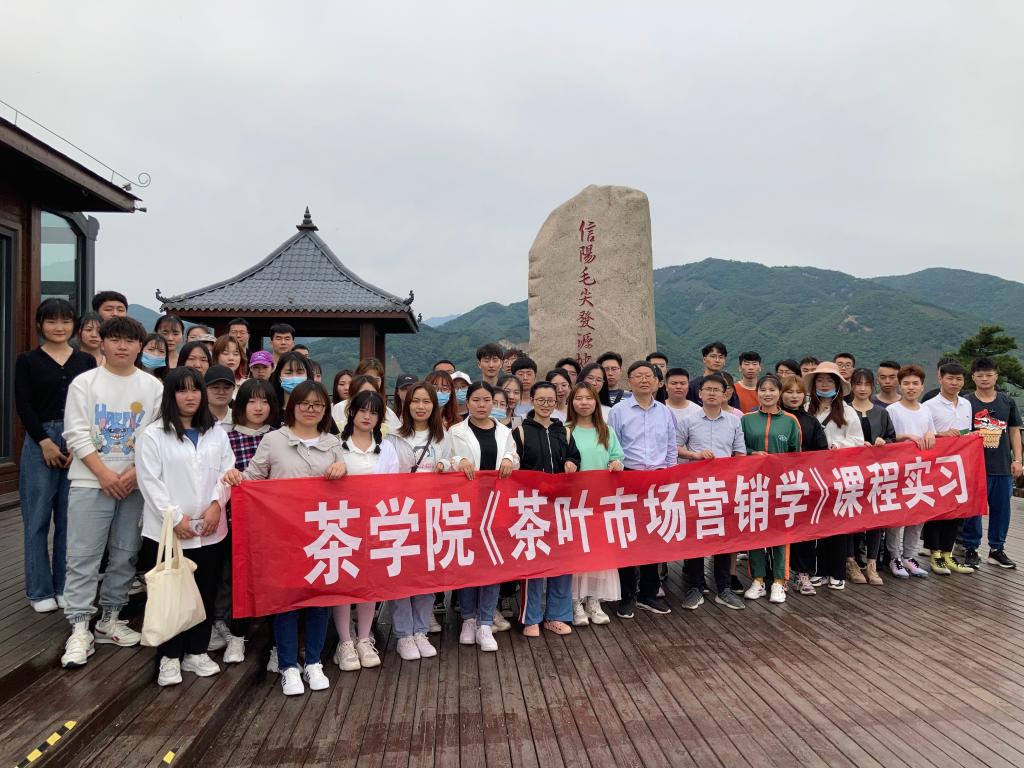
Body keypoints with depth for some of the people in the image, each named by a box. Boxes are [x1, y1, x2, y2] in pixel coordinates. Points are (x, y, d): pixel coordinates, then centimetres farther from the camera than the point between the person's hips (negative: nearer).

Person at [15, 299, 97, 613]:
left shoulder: (86, 360, 8)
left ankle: (66, 587, 18)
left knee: (70, 519, 6)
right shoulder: (28, 360, 4)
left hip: (79, 443, 1)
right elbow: (23, 405, -2)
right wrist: (45, 442, -10)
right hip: (39, 442, -1)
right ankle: (40, 591, 16)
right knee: (38, 519, 4)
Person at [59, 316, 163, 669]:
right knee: (83, 557, -2)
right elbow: (77, 434, -5)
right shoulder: (84, 382, 0)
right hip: (90, 483, -2)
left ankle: (110, 618, 24)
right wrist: (104, 474, -12)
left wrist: (137, 471, -10)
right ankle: (80, 629, 6)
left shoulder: (153, 387, 5)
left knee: (125, 556, 10)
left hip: (136, 484, 2)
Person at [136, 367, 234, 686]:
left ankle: (196, 652, 25)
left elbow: (227, 472, 6)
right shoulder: (153, 435, -4)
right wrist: (175, 517, -13)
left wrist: (216, 504, -10)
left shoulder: (217, 433, 9)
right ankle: (169, 657, 18)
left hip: (210, 530, 4)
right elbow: (150, 482, -8)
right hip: (167, 532, -4)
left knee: (205, 593, 10)